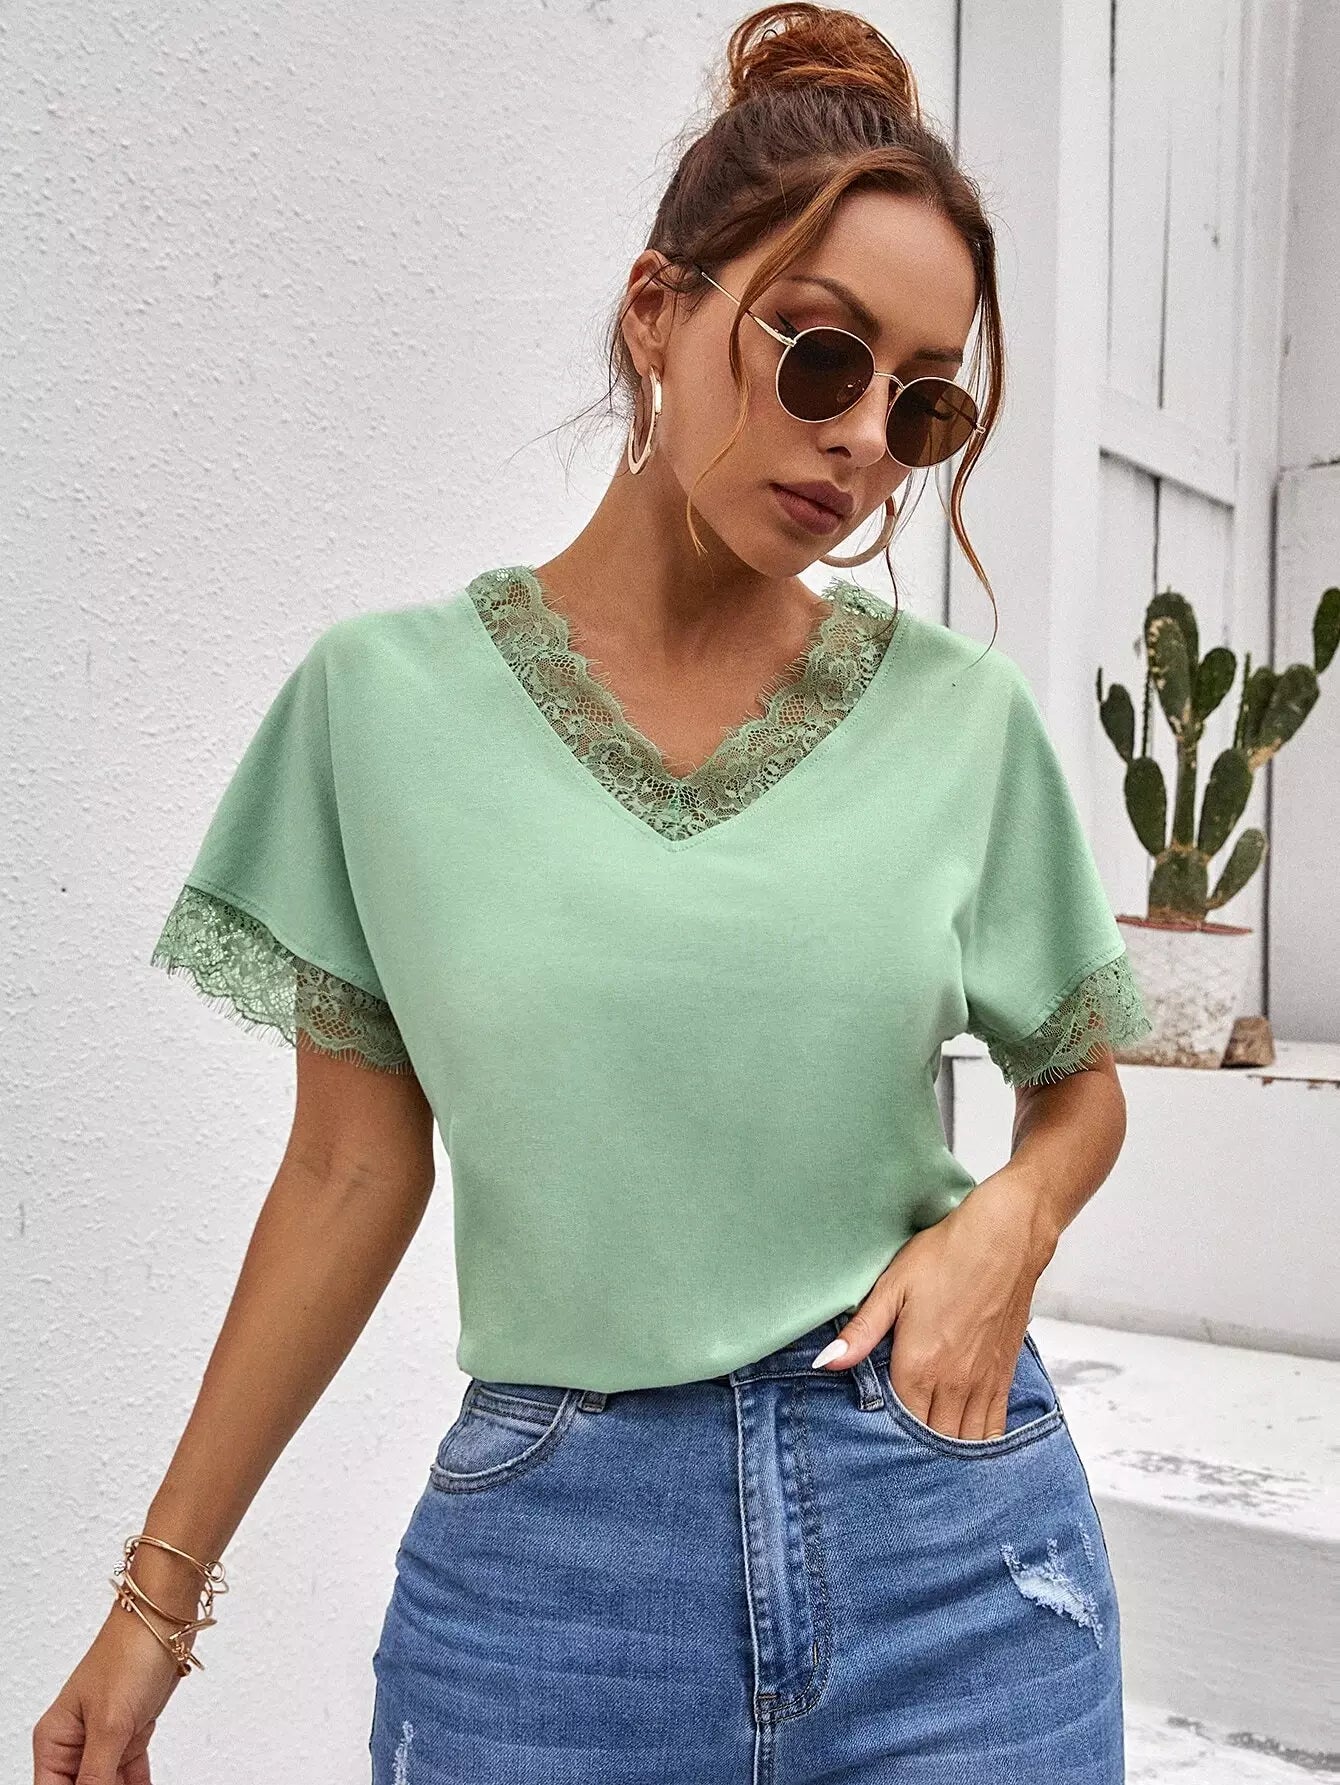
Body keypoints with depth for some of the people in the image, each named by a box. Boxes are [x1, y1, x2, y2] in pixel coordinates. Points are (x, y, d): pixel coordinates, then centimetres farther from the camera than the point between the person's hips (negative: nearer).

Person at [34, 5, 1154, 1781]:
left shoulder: (967, 716, -1)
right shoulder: (386, 699, -4)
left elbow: (1084, 1080, 12)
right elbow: (355, 1174, 1)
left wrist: (1008, 1219, -10)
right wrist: (157, 1596, 3)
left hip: (943, 1523, 1)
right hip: (548, 1555, 0)